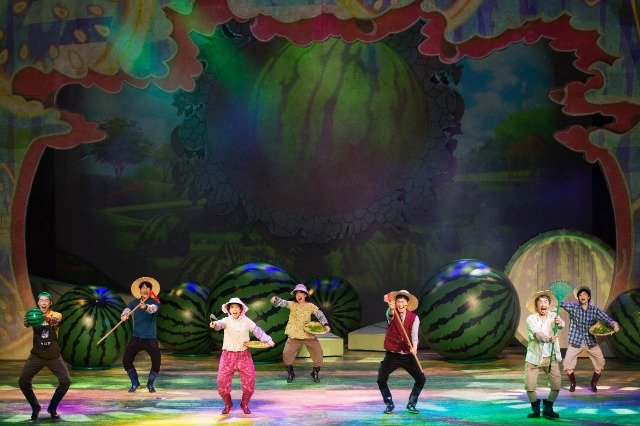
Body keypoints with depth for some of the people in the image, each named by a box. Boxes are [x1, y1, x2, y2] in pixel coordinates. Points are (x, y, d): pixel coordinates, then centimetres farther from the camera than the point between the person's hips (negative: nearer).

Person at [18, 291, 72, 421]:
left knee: (66, 381, -10)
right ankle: (35, 408, 13)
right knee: (23, 381, -10)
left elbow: (57, 320, -33)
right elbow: (26, 324, -29)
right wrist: (27, 322, -55)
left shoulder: (56, 315, -7)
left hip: (53, 355, 0)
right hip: (37, 355, 0)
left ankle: (52, 408, 13)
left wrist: (53, 321, -59)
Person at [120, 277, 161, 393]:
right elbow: (127, 310, -14)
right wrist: (123, 316, -39)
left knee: (156, 364, -8)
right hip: (136, 338, 2)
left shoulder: (154, 302, -4)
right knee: (126, 361, -3)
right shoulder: (134, 303, 5)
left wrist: (145, 307, -51)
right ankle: (135, 383, 19)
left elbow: (153, 308, -28)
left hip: (151, 338, -2)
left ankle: (150, 384, 19)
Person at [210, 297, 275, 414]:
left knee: (249, 380, -2)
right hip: (228, 354, -1)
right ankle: (228, 404, 19)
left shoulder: (246, 321, 1)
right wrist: (214, 325, -51)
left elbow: (257, 331, 0)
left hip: (244, 354, 1)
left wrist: (268, 340, -13)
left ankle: (244, 404, 21)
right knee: (223, 380, -5)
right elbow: (220, 324, -27)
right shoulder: (227, 321, -5)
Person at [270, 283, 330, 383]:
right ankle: (290, 373, 23)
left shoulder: (311, 306, -3)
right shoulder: (292, 304, -4)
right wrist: (275, 300, -42)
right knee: (286, 354, -2)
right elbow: (282, 303, -19)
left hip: (309, 335, 0)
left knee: (318, 353, 0)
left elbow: (320, 315, -5)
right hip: (295, 336, 0)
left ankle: (315, 373, 24)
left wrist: (326, 325, -21)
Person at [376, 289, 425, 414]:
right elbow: (390, 313, -27)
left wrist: (414, 347, -35)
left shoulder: (414, 318, -1)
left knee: (421, 379, -5)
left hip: (408, 355, 1)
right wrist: (391, 307, -52)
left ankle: (411, 404, 14)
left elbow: (414, 334, -15)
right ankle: (389, 404, 11)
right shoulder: (392, 315, -2)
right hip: (392, 355, 0)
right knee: (381, 380, -10)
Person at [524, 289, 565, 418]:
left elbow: (560, 326, -21)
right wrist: (548, 339, -45)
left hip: (551, 358, 2)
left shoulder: (553, 316, 0)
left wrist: (560, 323, -45)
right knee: (529, 386, -8)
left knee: (556, 386, -4)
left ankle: (548, 408, 19)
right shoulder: (531, 319, -8)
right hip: (534, 358, -2)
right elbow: (537, 333, -25)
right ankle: (535, 408, 18)